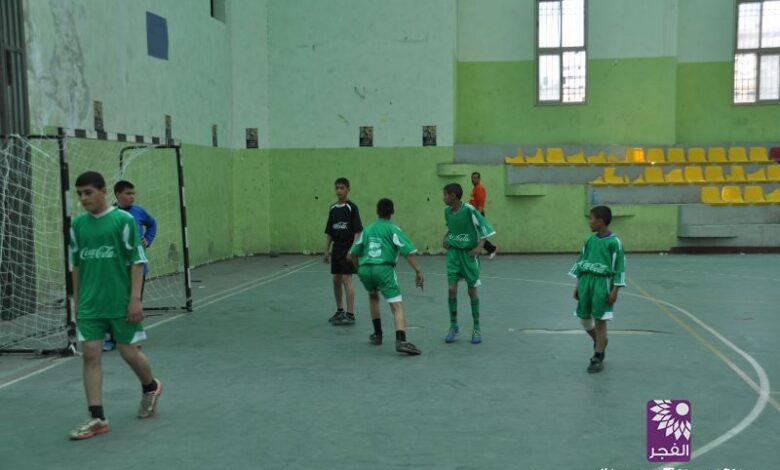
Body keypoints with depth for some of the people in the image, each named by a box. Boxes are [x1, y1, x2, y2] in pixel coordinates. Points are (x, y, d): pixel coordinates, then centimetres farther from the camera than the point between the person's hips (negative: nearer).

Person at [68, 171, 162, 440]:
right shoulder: (78, 225, 6)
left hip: (121, 303, -4)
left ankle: (150, 387, 34)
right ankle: (97, 418, 5)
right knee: (90, 354, -1)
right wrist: (77, 301, 14)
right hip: (90, 305, 4)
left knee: (129, 352, 4)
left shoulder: (124, 220, -8)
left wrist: (135, 298, -13)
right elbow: (76, 265, 14)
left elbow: (137, 261, -8)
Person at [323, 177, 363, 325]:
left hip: (348, 249, -6)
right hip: (336, 249, 6)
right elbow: (329, 232, 14)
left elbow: (357, 231, -11)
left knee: (346, 280, -10)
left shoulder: (352, 207, -8)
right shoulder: (332, 209, 10)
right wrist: (326, 251, 11)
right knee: (336, 280, 10)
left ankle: (350, 315, -6)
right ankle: (339, 311, 24)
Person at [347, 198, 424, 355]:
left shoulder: (367, 229, 21)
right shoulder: (393, 229, 7)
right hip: (384, 269, -5)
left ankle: (377, 334, 33)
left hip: (365, 269, 5)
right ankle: (401, 340, -29)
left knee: (373, 296, 33)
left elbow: (353, 254, 28)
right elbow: (408, 251, -6)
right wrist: (418, 271, -6)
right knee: (397, 306, -8)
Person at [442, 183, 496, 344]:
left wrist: (480, 246, -20)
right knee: (452, 289, -4)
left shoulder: (469, 210, -16)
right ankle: (454, 326, 12)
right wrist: (445, 238, 5)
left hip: (469, 253, -4)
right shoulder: (447, 211, 2)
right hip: (453, 252, 4)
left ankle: (477, 329, 16)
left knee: (472, 290, 4)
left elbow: (484, 227, -11)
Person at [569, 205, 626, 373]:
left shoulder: (614, 242, -8)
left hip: (602, 284, -6)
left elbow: (619, 267, -8)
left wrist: (615, 290, -12)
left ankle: (598, 358, 10)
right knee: (584, 318, 10)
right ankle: (599, 342, 38)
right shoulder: (589, 240, 8)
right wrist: (578, 285, 13)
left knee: (600, 320, -1)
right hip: (586, 281, 6)